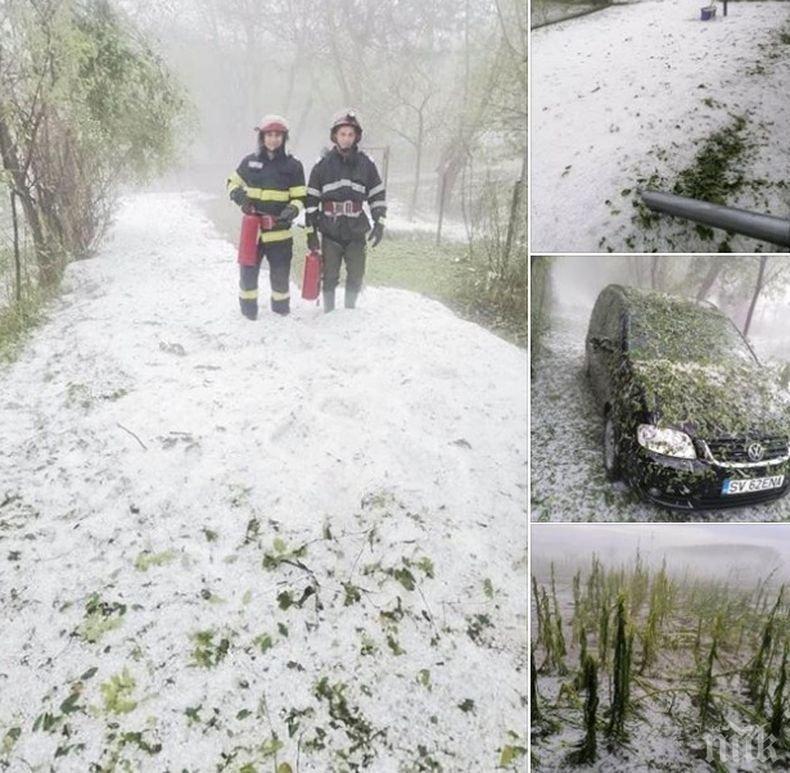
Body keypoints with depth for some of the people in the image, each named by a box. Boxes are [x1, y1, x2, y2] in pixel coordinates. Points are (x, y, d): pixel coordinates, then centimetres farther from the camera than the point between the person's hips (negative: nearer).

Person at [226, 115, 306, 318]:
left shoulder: (293, 166, 0)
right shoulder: (249, 161, 5)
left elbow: (300, 197, 2)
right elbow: (233, 182, 18)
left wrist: (292, 210, -18)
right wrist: (238, 194, -4)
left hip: (280, 231, -1)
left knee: (280, 272, 6)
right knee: (248, 270, 6)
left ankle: (281, 306, 25)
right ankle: (248, 306, 23)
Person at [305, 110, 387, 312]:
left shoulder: (366, 164, 3)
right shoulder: (323, 166, 1)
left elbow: (378, 195, 8)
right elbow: (311, 200, 3)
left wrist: (379, 224, 0)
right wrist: (311, 231, 0)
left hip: (356, 231, 1)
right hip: (330, 231, -1)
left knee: (356, 276, 5)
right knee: (330, 276, 4)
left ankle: (350, 309, 21)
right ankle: (329, 312, 17)